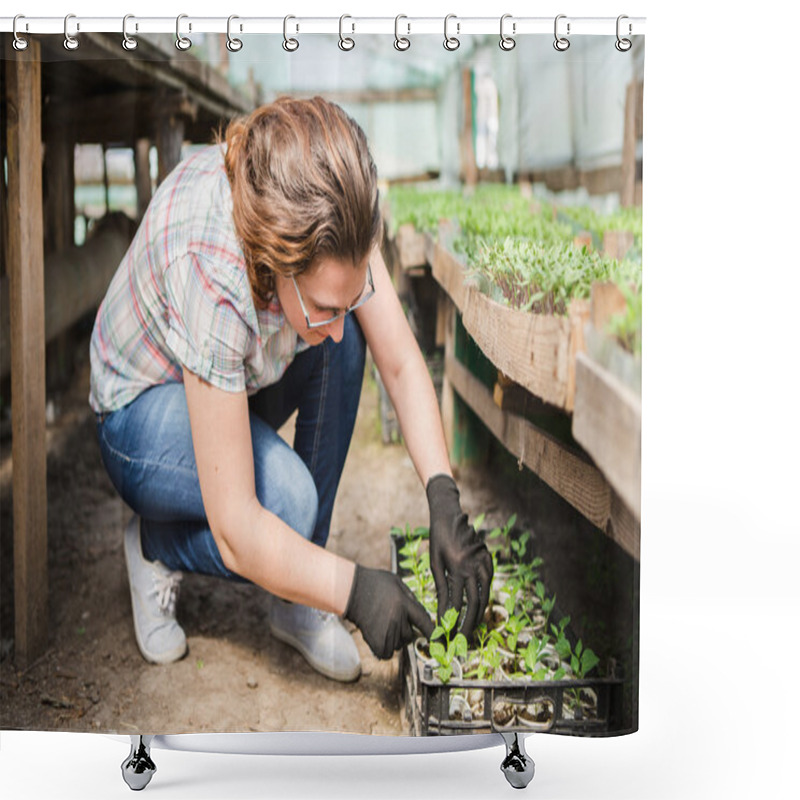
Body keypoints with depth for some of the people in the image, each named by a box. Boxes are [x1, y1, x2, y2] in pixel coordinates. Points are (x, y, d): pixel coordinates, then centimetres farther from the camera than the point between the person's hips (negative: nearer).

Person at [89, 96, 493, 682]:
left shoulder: (325, 205, -26)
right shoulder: (205, 269, -41)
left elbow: (401, 362, -18)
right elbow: (236, 531, -37)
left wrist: (445, 499, -28)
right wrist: (354, 590, -33)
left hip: (242, 377, 6)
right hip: (143, 413, -6)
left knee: (346, 341, -25)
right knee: (290, 503, -33)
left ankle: (296, 603, -10)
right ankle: (157, 546, 3)